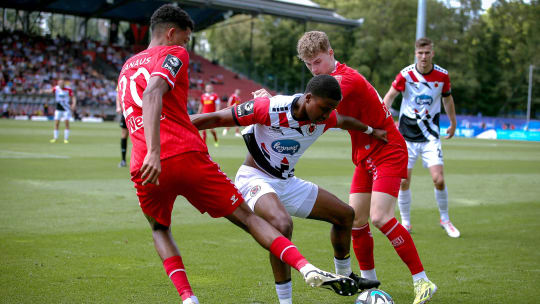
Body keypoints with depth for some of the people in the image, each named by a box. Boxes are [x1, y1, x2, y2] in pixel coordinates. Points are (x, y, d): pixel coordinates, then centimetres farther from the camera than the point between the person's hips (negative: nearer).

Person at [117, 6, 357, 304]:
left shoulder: (126, 68, 25)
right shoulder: (173, 54, 4)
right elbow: (152, 93, -17)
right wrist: (154, 152, -27)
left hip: (144, 168, 5)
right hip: (188, 156, -5)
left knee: (159, 230, 28)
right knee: (246, 215, 3)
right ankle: (308, 269, -12)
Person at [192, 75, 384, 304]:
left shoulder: (325, 119, -7)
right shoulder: (270, 109, -27)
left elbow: (343, 121, 19)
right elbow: (218, 118, -22)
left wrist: (371, 131, 35)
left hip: (287, 182, 8)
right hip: (255, 179, -8)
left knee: (345, 214, 12)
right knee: (282, 225, -37)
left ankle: (344, 276, 36)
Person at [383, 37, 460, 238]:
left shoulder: (442, 75, -4)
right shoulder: (406, 75, -11)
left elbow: (447, 99, 14)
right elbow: (389, 97, -3)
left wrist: (453, 123, 23)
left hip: (430, 136, 1)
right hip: (407, 135, 0)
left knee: (439, 180, -10)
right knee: (404, 181, -2)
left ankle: (445, 219, 12)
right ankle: (405, 223, 16)